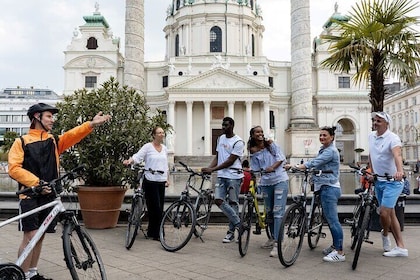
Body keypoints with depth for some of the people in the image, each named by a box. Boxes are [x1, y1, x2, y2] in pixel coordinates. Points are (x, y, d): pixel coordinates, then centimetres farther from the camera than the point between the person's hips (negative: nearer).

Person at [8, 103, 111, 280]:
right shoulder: (21, 142, 0)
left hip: (48, 195, 5)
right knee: (31, 236, -8)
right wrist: (36, 182, -19)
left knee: (40, 236, 13)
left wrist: (91, 124, -23)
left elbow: (72, 135, -7)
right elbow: (14, 168, -9)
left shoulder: (54, 141, 12)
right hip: (30, 196, -5)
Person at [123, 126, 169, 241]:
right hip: (150, 181, -6)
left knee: (160, 208, 7)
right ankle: (155, 233, 7)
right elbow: (137, 156, -16)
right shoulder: (148, 146, -4)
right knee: (155, 208, -7)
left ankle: (152, 232, 20)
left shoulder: (164, 148, 14)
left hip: (161, 182, 6)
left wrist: (167, 179, 12)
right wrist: (129, 161, -35)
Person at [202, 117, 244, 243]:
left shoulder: (238, 142, -9)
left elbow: (230, 161, -14)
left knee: (233, 202, 0)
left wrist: (212, 169, -17)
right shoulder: (220, 138, 14)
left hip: (234, 176, -6)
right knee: (218, 200, -5)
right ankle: (238, 223, 10)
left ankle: (231, 231, 13)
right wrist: (208, 168, -1)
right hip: (221, 175, 6)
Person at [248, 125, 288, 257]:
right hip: (265, 182, 4)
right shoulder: (254, 152, 7)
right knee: (269, 212, 12)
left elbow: (281, 158, -5)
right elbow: (255, 170, 6)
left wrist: (273, 167, -20)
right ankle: (273, 237, 30)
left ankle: (277, 244, -13)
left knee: (278, 212, -11)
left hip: (280, 180, -3)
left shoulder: (271, 145, 2)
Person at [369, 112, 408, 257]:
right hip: (378, 181, 7)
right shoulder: (371, 136, 5)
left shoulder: (392, 138, -16)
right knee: (390, 213, 10)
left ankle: (385, 234, 19)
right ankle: (401, 247, 18)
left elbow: (397, 155, -34)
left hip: (392, 182, -7)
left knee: (384, 212, -13)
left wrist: (399, 171, -51)